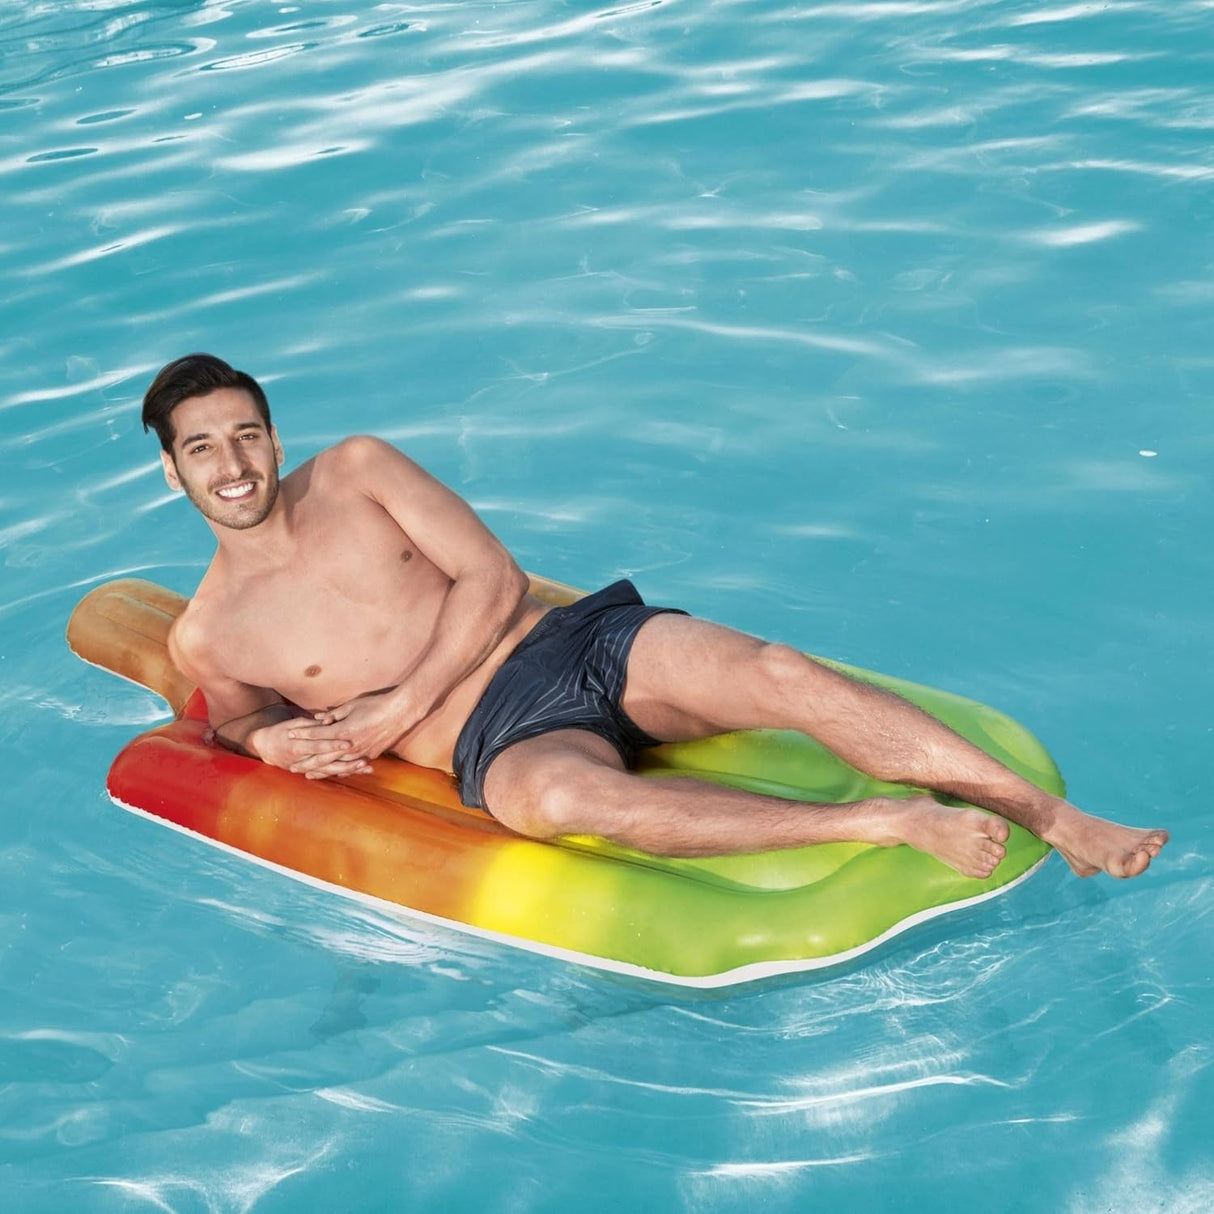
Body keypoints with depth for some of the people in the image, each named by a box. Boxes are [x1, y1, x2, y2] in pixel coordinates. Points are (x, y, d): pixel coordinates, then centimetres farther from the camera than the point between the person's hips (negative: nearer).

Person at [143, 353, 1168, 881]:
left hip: (577, 639, 3)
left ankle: (1065, 824, -25)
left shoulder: (356, 470, 9)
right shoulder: (207, 638, 7)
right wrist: (272, 740, -2)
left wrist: (396, 707, -6)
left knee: (777, 673, -26)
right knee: (560, 797, -41)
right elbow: (239, 714, 24)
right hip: (503, 741, -2)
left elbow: (490, 577, 3)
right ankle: (894, 824, -39)